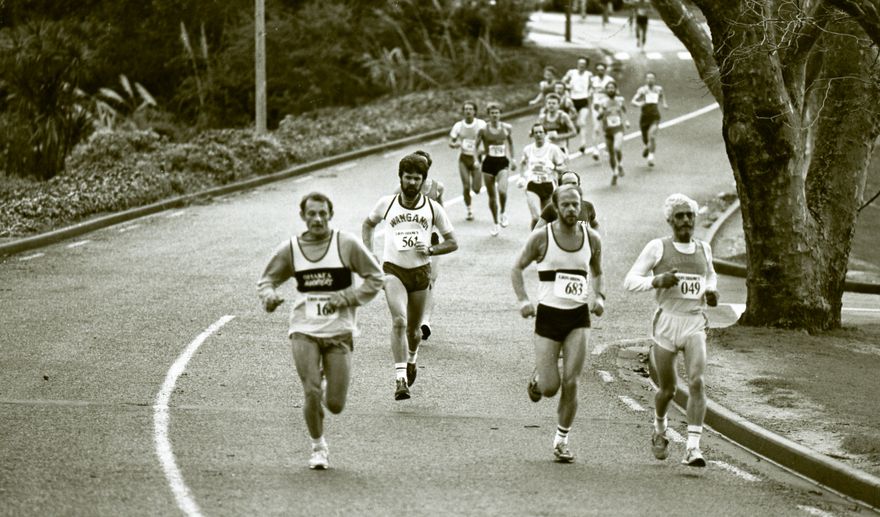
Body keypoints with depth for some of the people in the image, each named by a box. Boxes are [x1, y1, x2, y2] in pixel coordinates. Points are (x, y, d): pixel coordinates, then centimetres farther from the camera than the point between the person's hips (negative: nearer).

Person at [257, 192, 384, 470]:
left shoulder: (346, 244, -3)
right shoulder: (290, 249, 3)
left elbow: (375, 278, 1)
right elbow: (266, 279, 13)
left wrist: (346, 298, -12)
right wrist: (269, 296, -11)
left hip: (339, 332, -1)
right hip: (304, 331, 1)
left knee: (335, 405, -1)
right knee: (311, 393, -15)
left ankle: (330, 385, 37)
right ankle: (318, 447, 10)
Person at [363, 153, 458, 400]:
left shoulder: (432, 208, -1)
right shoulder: (387, 203, -1)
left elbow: (452, 243, 5)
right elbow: (368, 224, 20)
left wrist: (431, 249, -14)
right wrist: (368, 253, 6)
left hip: (420, 271, 2)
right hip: (393, 270, -2)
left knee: (413, 329, 12)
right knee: (399, 320, -22)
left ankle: (411, 360, 46)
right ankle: (400, 379, -26)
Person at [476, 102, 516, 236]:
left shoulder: (507, 128, 1)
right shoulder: (483, 130, -4)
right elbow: (476, 146, 5)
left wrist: (512, 159, 21)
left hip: (502, 162, -1)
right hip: (489, 163, 1)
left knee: (502, 191, -23)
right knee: (492, 196, 7)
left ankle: (503, 213, 5)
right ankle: (495, 223, 24)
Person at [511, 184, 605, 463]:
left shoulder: (592, 239, 3)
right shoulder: (541, 237, -6)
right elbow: (517, 268, 5)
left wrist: (599, 297, 0)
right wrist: (523, 301, -10)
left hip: (579, 317, 2)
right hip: (548, 315, -2)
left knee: (571, 383, -8)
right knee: (550, 387, -4)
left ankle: (562, 440, 8)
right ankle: (537, 378, 34)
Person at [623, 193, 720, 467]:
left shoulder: (703, 249, 11)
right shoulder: (658, 247, -1)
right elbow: (630, 281, -3)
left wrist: (711, 291, 9)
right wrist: (657, 281, -21)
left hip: (695, 324, 2)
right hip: (667, 321, -2)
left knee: (696, 381, -20)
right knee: (668, 389, 10)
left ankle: (693, 447, -22)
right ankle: (659, 431, 42)